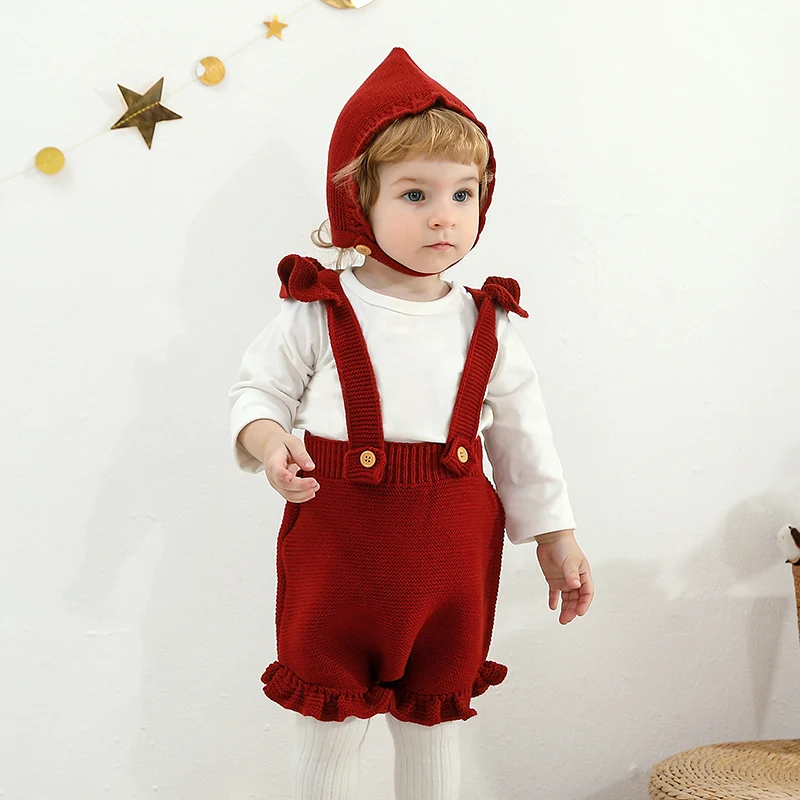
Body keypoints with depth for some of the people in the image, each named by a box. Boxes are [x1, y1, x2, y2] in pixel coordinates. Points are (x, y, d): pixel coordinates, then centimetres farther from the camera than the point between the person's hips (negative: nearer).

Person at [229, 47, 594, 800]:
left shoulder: (486, 325, 1)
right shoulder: (317, 313, -7)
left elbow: (523, 437, 8)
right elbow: (258, 387, 1)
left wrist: (556, 538, 10)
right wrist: (266, 438, -22)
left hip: (452, 553, 3)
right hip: (336, 547, -2)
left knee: (434, 721, 17)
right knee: (330, 724, 10)